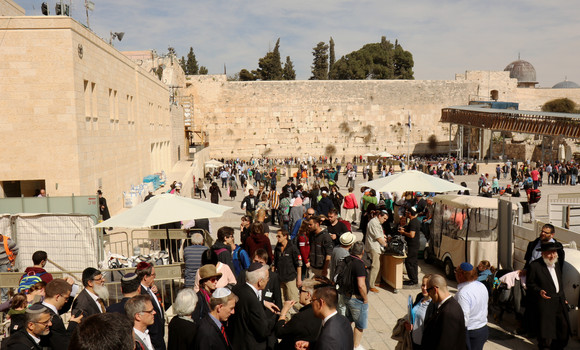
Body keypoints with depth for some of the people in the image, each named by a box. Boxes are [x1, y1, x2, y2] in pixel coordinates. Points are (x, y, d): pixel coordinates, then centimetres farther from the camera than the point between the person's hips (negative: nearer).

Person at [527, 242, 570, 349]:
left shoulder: (557, 264, 10)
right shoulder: (534, 265, -13)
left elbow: (560, 283, 20)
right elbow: (529, 283, -8)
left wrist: (563, 298, 18)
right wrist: (539, 291, -24)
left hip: (559, 302, 7)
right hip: (545, 302, -7)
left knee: (564, 327, 11)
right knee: (545, 329, -1)